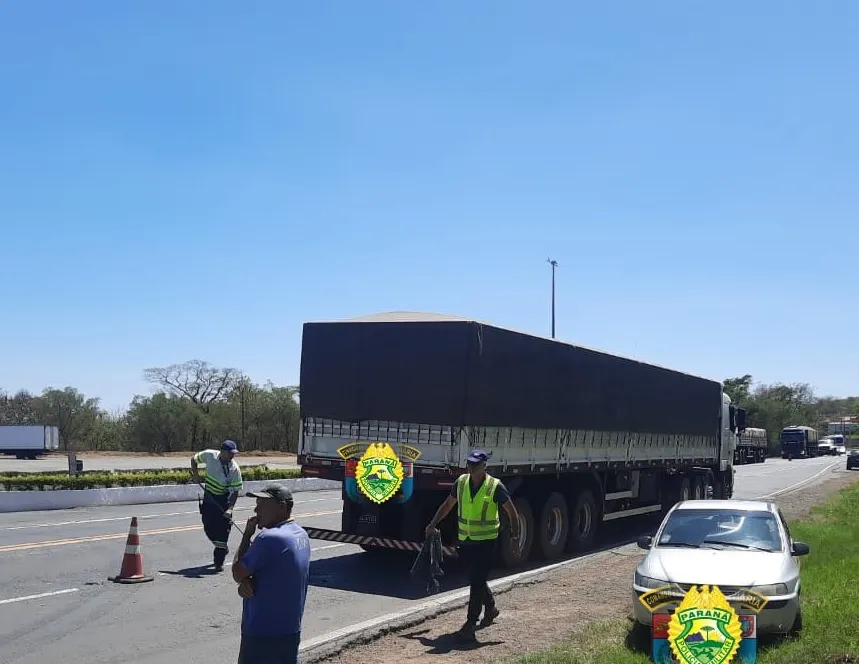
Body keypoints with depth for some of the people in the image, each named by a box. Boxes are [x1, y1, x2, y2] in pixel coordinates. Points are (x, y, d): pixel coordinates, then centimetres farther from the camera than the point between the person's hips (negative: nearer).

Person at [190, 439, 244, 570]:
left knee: (222, 530, -8)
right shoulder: (209, 455, -16)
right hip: (208, 497, 3)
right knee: (209, 528, 9)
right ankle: (222, 549, 35)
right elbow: (194, 459, 4)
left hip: (223, 499, -3)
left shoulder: (235, 469, -22)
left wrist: (230, 508, -25)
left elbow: (235, 491, -16)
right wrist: (195, 474, -10)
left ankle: (219, 561, 2)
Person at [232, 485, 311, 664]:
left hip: (262, 633, -9)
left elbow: (238, 573, -12)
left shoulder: (269, 538, -22)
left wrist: (247, 534, -5)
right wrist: (246, 582, -8)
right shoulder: (301, 535, 8)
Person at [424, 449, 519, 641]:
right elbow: (447, 505, 14)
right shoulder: (461, 481, 2)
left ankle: (471, 624, -2)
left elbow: (511, 512, -3)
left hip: (486, 542, -5)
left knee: (477, 582, -8)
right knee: (477, 580, 18)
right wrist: (433, 524, 7)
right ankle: (491, 608, 42)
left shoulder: (495, 486, -11)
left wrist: (515, 534, -11)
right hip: (465, 540, 5)